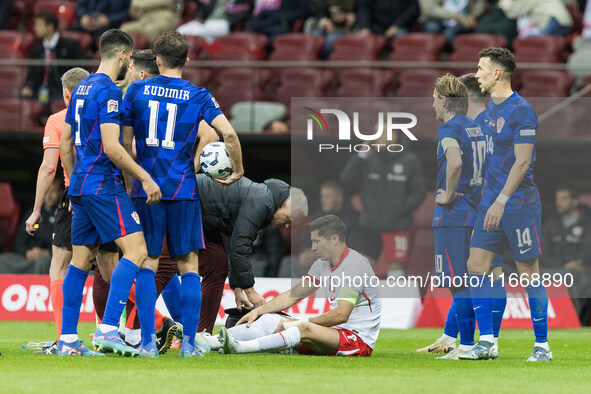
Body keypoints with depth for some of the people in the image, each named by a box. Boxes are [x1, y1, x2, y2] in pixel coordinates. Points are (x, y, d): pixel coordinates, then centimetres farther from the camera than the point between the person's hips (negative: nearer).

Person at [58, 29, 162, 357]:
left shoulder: (83, 88, 16)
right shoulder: (109, 92, -13)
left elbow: (65, 142, 21)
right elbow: (111, 147, -20)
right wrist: (145, 177, -16)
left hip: (81, 184, 10)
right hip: (104, 185, -10)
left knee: (81, 260, 11)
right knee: (136, 250, -12)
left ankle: (67, 340, 10)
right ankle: (108, 330, -23)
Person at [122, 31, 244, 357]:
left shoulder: (136, 90, 4)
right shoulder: (198, 96, 1)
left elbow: (125, 141, 6)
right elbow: (229, 134, -10)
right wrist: (237, 170, 5)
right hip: (183, 189, -1)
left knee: (147, 264, 4)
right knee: (188, 266, 6)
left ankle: (148, 342, -3)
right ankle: (188, 343, 0)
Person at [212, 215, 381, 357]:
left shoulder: (355, 264, -16)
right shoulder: (322, 264, 13)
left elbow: (341, 315, -24)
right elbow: (293, 295, 19)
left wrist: (303, 323, -17)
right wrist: (258, 311, 8)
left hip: (359, 338, -8)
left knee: (305, 328, -34)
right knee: (272, 320, -5)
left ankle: (240, 347, -49)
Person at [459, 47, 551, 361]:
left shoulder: (521, 111, -14)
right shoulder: (492, 107, 13)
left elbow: (522, 162, -18)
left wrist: (501, 201, -20)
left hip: (519, 204, -9)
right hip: (492, 201, 9)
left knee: (528, 273, -3)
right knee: (476, 265, 1)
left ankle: (542, 346, 4)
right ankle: (486, 342, 4)